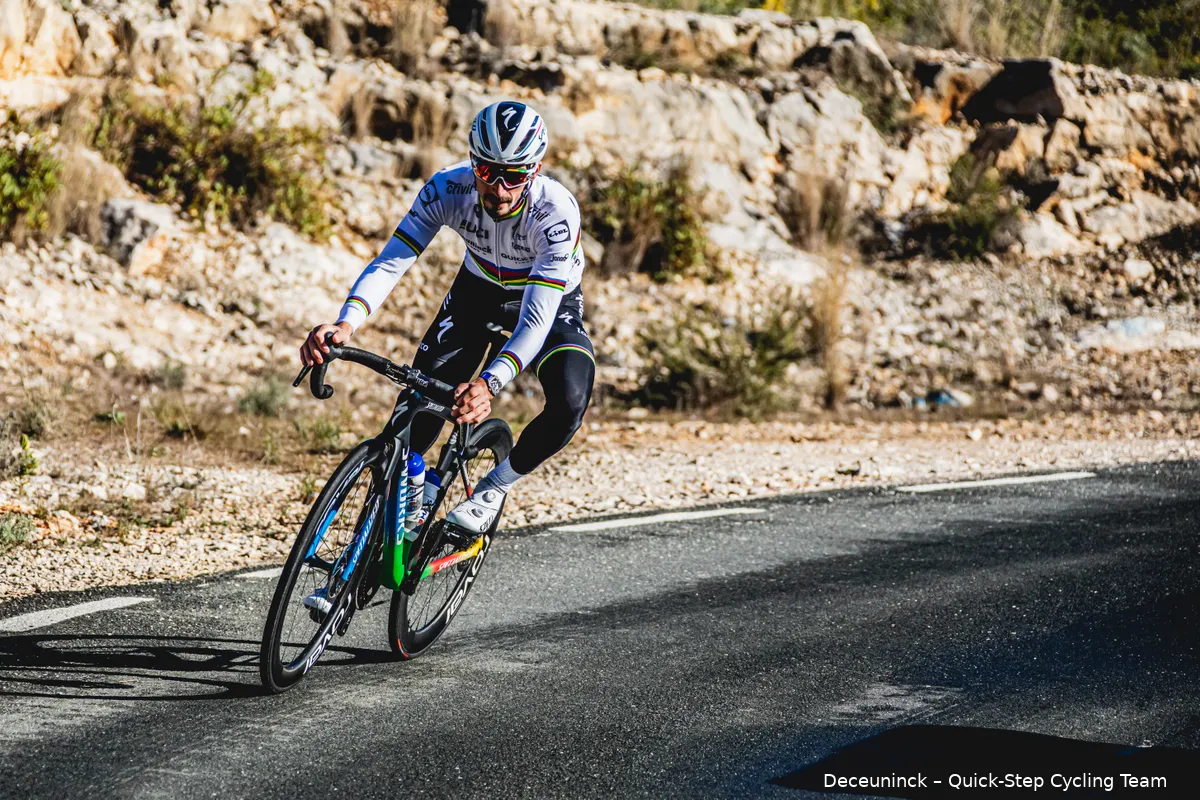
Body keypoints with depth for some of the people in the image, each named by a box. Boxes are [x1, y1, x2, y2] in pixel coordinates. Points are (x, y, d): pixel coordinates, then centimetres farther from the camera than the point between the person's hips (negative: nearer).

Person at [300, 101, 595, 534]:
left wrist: (489, 384, -60)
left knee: (569, 404, -27)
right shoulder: (448, 189, -31)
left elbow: (536, 320, -43)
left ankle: (492, 490, -2)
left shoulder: (556, 211, -39)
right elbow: (390, 261, -35)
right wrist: (345, 324, -54)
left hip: (550, 304, -3)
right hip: (478, 289, 3)